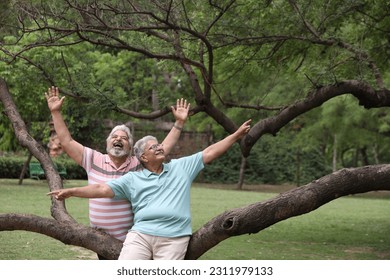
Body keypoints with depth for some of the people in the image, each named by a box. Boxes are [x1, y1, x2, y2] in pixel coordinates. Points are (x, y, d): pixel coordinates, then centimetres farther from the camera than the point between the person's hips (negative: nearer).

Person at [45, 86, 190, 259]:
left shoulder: (139, 163, 1)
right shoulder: (94, 160, 1)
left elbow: (164, 148, -1)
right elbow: (67, 142, 0)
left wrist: (179, 123, -7)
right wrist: (56, 112, -5)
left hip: (131, 240, -1)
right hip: (102, 240, 2)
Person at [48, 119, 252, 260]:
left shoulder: (181, 167, 15)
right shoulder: (133, 179, 13)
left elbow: (209, 153, 14)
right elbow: (103, 189, 7)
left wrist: (237, 135, 9)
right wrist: (72, 192, -2)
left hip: (173, 238, 0)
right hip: (140, 234, 0)